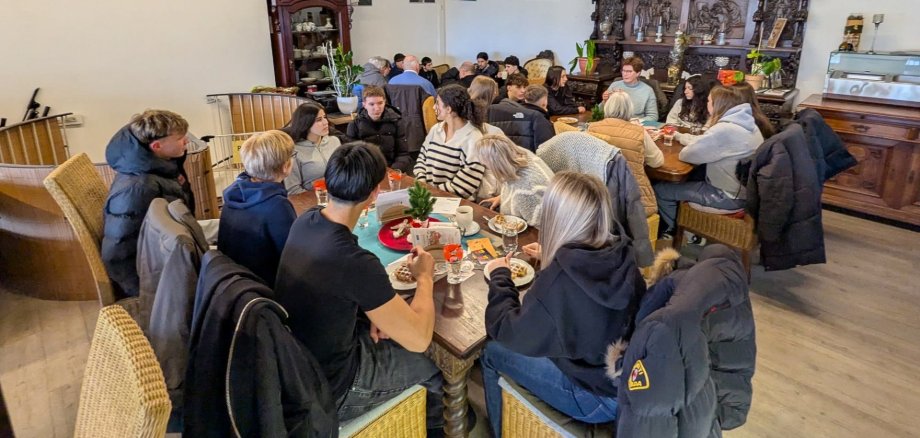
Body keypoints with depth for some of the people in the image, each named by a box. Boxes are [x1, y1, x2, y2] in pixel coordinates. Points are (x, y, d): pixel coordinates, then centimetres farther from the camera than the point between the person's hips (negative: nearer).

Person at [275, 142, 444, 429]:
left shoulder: (306, 221, -11)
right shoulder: (355, 262, -36)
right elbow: (419, 339, -26)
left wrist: (377, 310, -5)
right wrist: (425, 277, -10)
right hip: (329, 387, -7)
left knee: (397, 322, 22)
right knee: (435, 362, 12)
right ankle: (435, 423, 43)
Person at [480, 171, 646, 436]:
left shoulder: (560, 279, -31)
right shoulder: (621, 257, -10)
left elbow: (507, 333, -15)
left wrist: (499, 275, -3)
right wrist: (550, 259, 19)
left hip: (598, 398, -7)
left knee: (491, 353, 7)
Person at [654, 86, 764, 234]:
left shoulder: (725, 129, -27)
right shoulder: (744, 122, 4)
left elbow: (688, 154, -22)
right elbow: (704, 141, 16)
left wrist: (685, 149, 1)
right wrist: (678, 136, 24)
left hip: (730, 196, -10)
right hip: (744, 189, 10)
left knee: (660, 190, -4)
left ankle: (674, 230, 22)